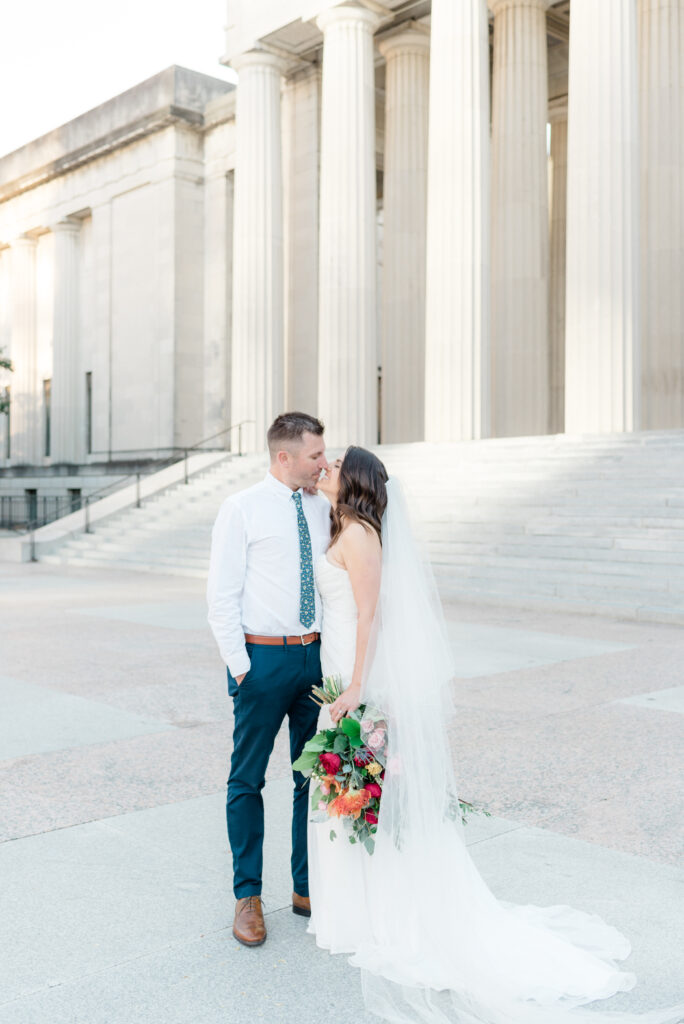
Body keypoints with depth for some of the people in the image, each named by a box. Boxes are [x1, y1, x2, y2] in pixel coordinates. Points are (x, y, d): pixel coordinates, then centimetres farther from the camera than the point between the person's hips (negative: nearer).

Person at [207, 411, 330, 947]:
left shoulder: (323, 509, 8)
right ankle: (248, 895, 21)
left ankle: (308, 886, 27)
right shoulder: (241, 509, -5)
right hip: (263, 658, -4)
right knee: (247, 780, 5)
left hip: (317, 656, 5)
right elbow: (222, 595, -6)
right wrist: (239, 666, -10)